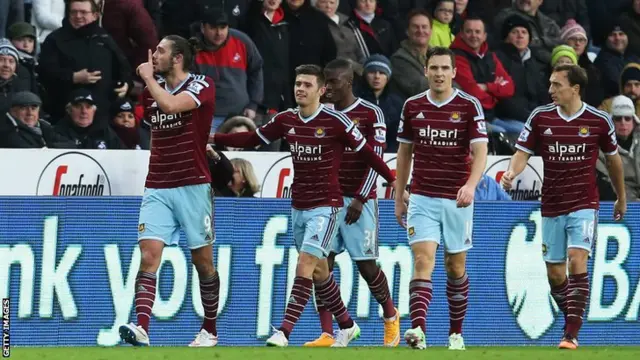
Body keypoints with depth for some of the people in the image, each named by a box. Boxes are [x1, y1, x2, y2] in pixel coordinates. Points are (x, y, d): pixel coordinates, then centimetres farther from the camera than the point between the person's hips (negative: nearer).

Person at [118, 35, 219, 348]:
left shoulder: (202, 86, -7)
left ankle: (209, 330, 21)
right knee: (148, 255, -14)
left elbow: (170, 104, -25)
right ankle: (141, 328, -26)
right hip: (157, 188, 4)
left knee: (203, 261, 5)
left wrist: (148, 77, -13)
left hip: (193, 187, -4)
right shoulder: (152, 90, 12)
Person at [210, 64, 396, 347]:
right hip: (298, 206, 6)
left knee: (305, 265, -16)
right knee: (319, 270, 14)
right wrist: (213, 138, 8)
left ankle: (284, 332, -21)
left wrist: (393, 181, -6)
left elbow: (366, 152, -6)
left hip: (325, 207, -6)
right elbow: (251, 139, 14)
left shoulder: (335, 121, -12)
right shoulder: (286, 120, 4)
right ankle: (346, 326, 31)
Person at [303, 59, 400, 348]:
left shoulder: (370, 114, -5)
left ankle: (390, 316, 25)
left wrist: (359, 199, -14)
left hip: (358, 200, -4)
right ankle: (326, 334, -6)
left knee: (365, 264, -2)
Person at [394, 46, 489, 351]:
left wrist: (471, 184, -30)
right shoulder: (412, 106, 4)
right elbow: (404, 152, 13)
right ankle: (418, 330, -28)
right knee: (423, 260, -15)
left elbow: (480, 151, -12)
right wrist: (398, 198, 12)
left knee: (456, 267, 10)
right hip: (422, 199, 1)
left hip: (457, 200, -1)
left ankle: (456, 333, 24)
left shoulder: (469, 106, -5)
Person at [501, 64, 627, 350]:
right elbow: (523, 153, 0)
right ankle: (572, 321, 29)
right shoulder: (540, 117, -1)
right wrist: (511, 173, -23)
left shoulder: (599, 121, -4)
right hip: (552, 206, 3)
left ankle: (571, 335, -20)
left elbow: (613, 158, 11)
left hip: (584, 205, -3)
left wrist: (621, 197, 21)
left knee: (577, 262, -19)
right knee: (554, 273, 5)